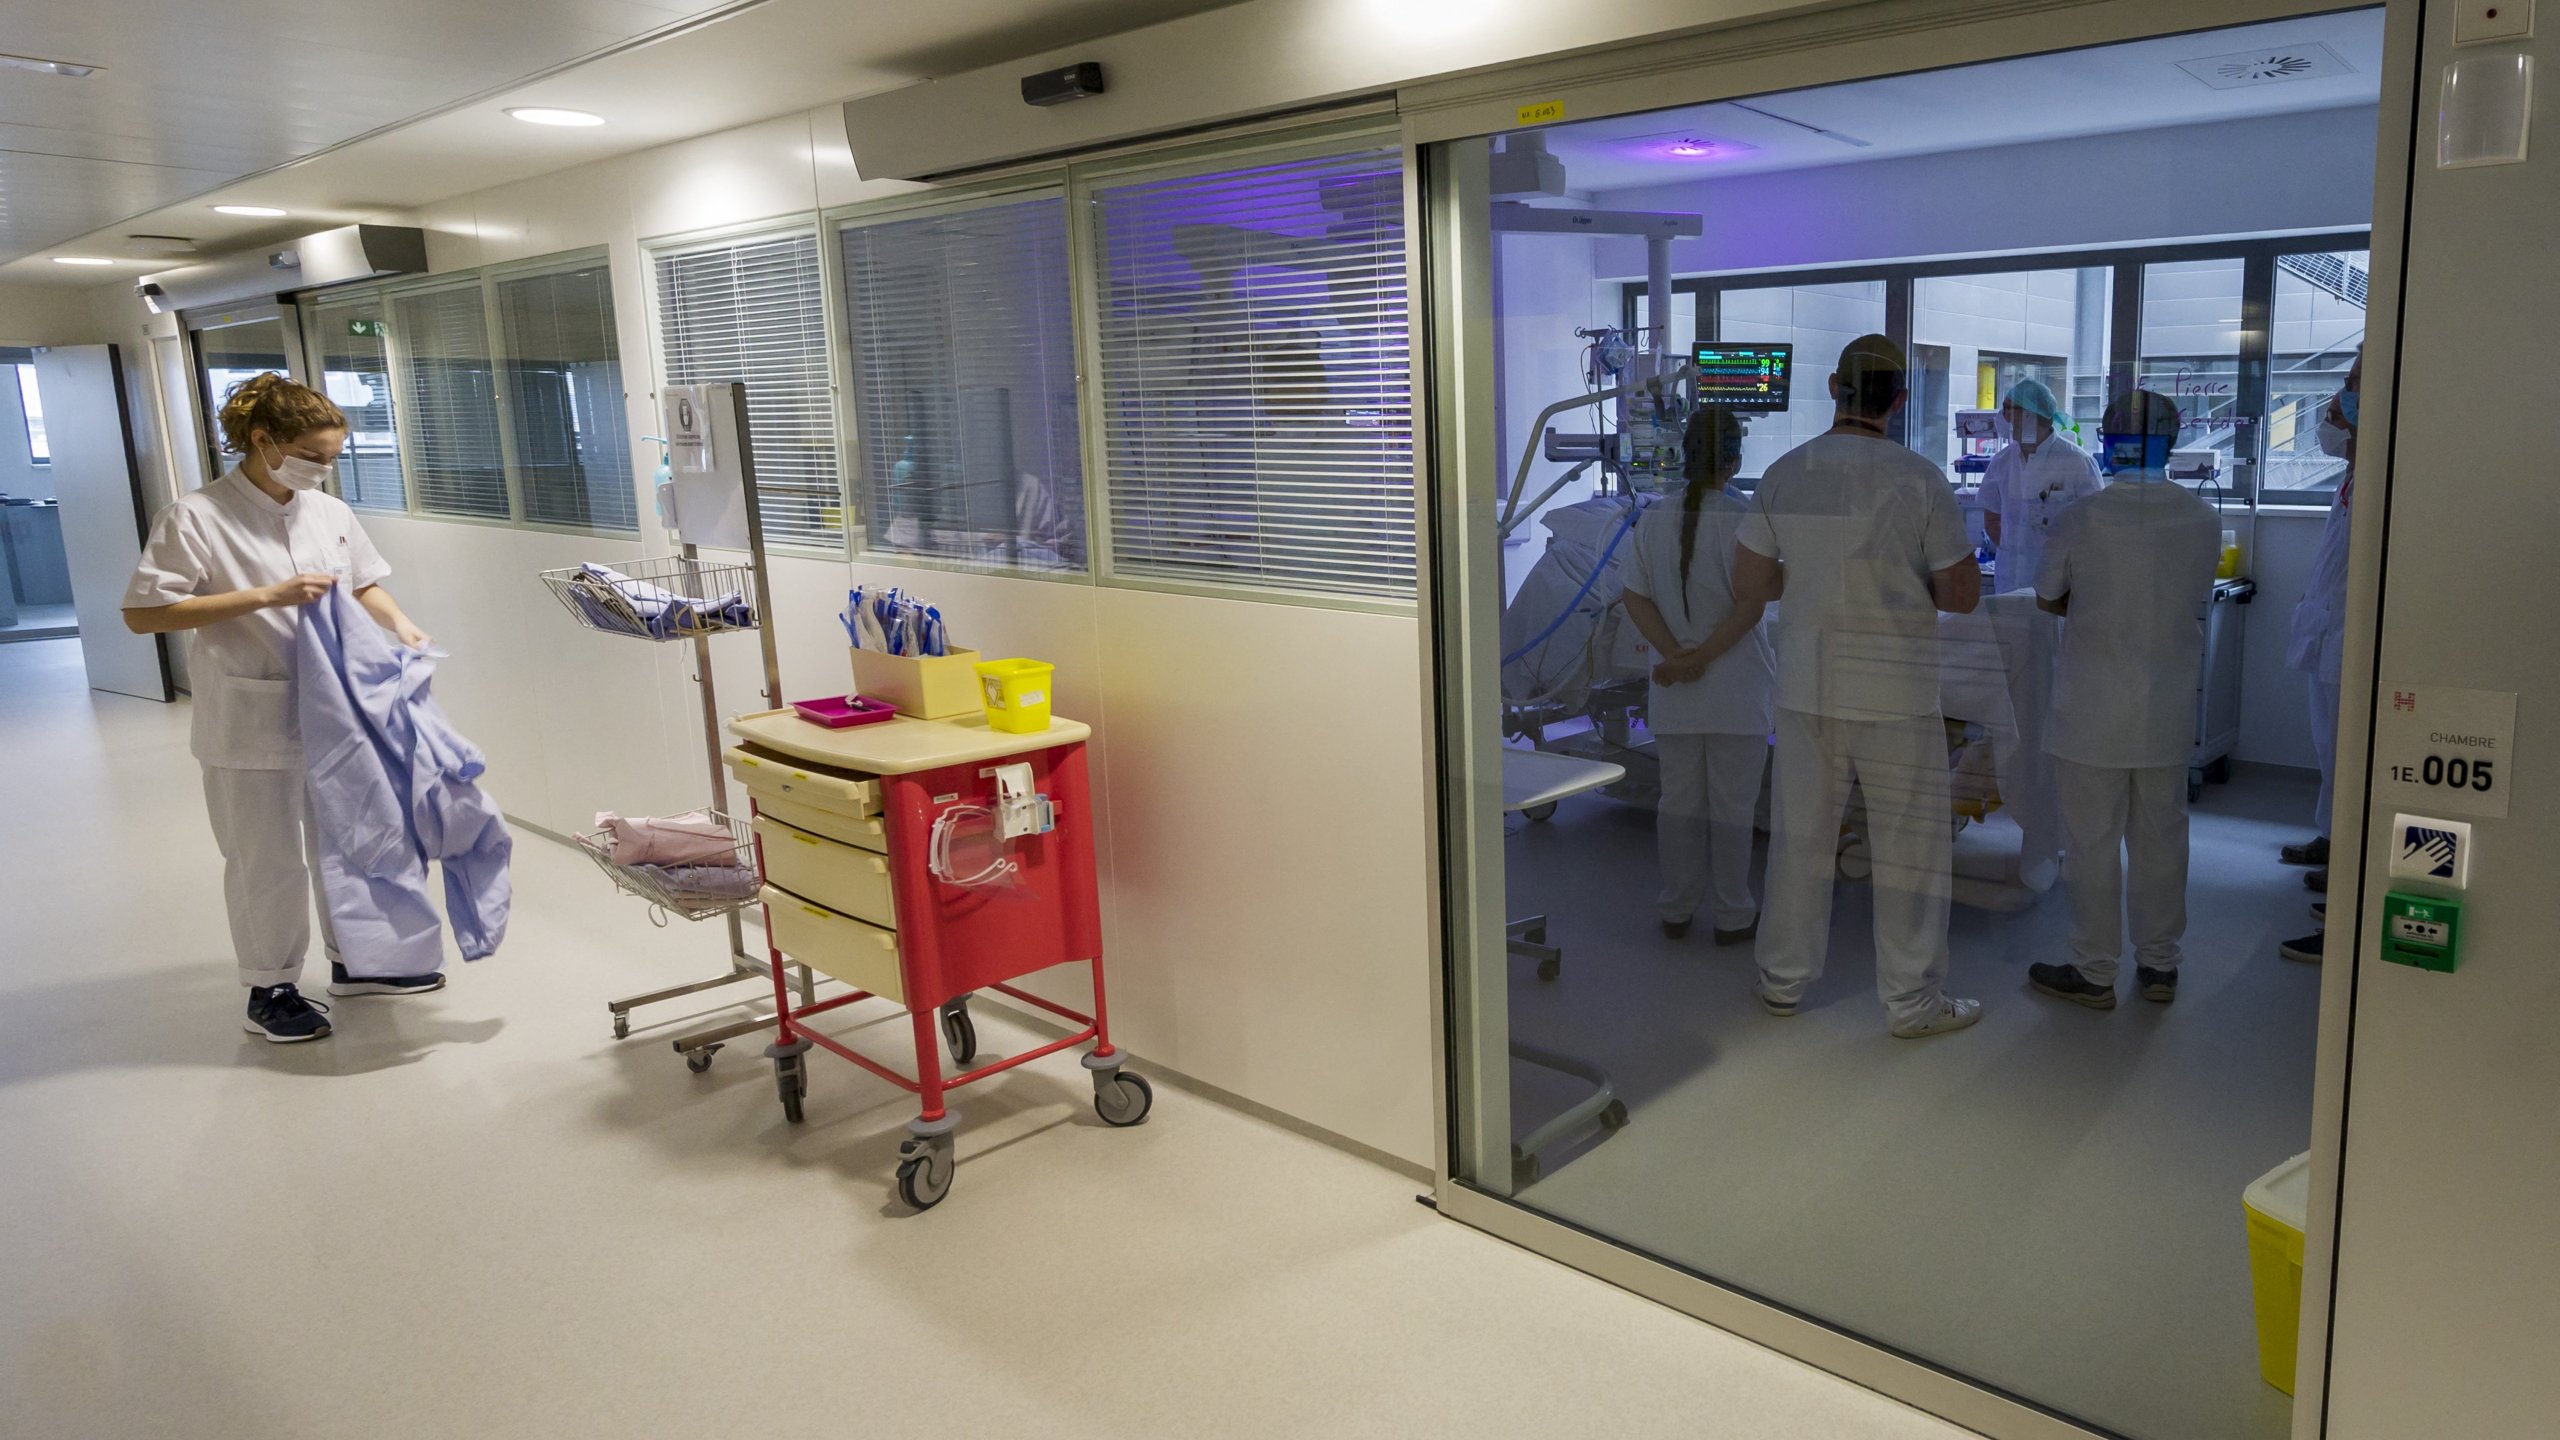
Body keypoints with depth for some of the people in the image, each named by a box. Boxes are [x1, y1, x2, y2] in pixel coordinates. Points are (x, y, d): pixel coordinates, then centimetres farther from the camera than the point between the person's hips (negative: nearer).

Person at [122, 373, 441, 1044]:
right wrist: (266, 596, -23)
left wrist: (398, 623, -5)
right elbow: (142, 613, -16)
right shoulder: (197, 518, -12)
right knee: (270, 861, 5)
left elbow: (364, 583, 16)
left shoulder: (330, 512, 3)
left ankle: (354, 961, 35)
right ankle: (270, 990, 22)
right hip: (255, 725, -5)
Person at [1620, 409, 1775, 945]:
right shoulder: (1742, 522, -12)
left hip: (1673, 696, 4)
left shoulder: (1653, 522, 1)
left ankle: (1676, 910, 23)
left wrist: (1677, 654, -8)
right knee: (1731, 807, 6)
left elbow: (1636, 600, -1)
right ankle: (1734, 916, 16)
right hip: (1736, 690, -4)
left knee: (1679, 802, 14)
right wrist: (1702, 657, -13)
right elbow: (1750, 608, -17)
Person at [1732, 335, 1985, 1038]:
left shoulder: (1783, 474, -1)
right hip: (1894, 691, -3)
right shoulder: (1918, 479, -11)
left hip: (1805, 688, 4)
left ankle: (1783, 980, 25)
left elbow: (1748, 583, 5)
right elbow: (1962, 595, -7)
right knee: (1910, 844, 8)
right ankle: (1912, 1000, 16)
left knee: (1800, 834, 14)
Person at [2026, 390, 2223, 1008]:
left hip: (2093, 711, -4)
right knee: (2161, 836, 15)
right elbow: (2196, 597, 10)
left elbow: (2046, 599, -1)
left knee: (2093, 841, 5)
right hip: (2169, 708, 4)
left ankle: (2094, 972, 14)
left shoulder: (2078, 520, -14)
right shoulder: (2203, 520, -3)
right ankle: (2159, 963, 26)